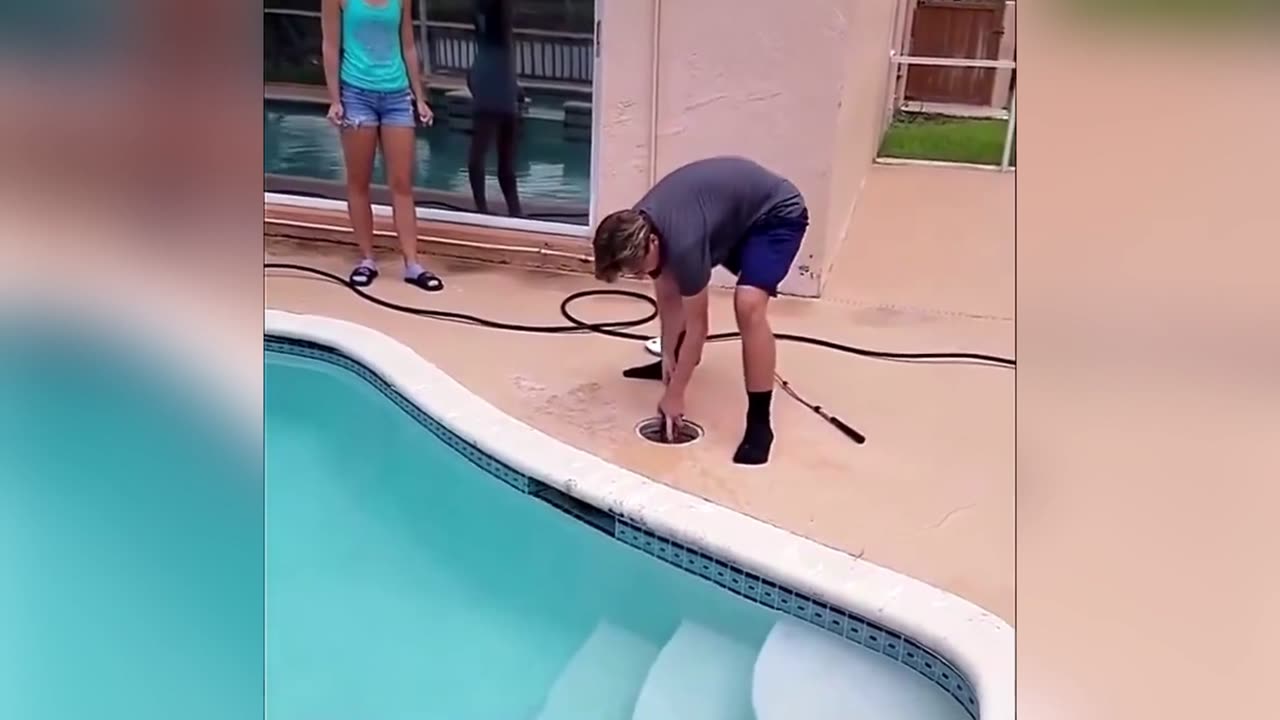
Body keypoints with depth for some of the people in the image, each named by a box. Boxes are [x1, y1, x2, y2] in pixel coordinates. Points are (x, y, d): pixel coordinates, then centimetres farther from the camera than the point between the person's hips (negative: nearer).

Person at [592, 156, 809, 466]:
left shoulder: (683, 243, -36)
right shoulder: (637, 227, -13)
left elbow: (697, 327, -24)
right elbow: (668, 296, 2)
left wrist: (674, 395, -17)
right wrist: (668, 354, 3)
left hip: (777, 215, -9)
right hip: (733, 210, 9)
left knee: (748, 304, -29)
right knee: (669, 282, 11)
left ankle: (759, 422, -19)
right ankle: (677, 361, 34)